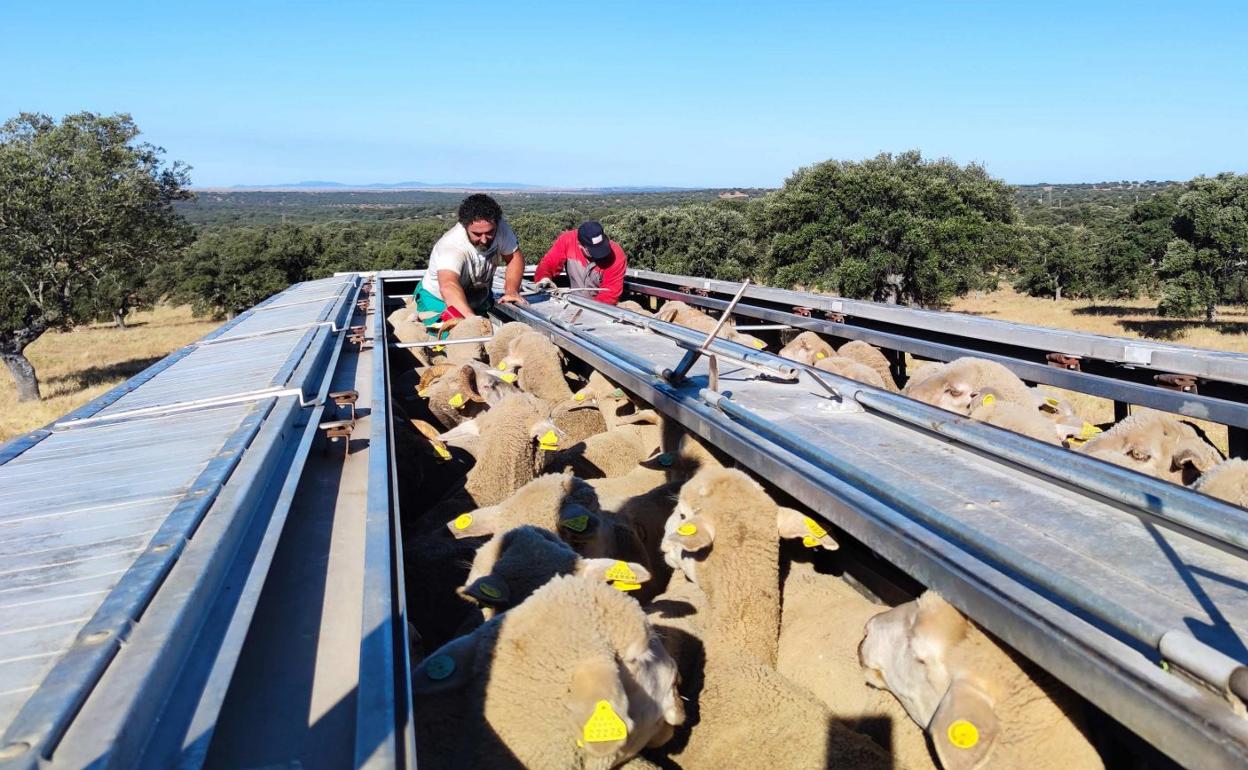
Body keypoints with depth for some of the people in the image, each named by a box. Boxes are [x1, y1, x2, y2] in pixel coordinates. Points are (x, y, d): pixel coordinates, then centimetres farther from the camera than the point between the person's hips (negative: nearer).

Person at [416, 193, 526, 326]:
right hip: (439, 301, -5)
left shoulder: (500, 227, -22)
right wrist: (471, 317, -71)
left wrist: (511, 290, -30)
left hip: (480, 300, 5)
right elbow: (448, 286, -54)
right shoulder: (451, 246, -38)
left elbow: (515, 258, -11)